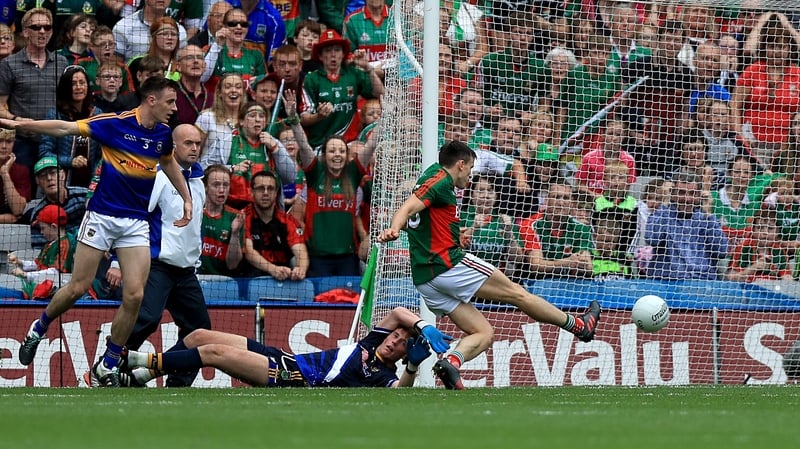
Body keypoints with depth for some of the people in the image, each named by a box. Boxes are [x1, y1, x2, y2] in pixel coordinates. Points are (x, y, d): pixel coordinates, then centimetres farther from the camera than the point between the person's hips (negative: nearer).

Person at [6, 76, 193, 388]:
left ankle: (108, 365, 5)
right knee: (78, 288, 0)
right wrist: (18, 124, -21)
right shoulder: (116, 124, -11)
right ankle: (39, 329, 29)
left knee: (134, 295, -8)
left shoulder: (163, 134, 5)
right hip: (102, 217, -4)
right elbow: (65, 128, -13)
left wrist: (186, 199, 24)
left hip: (137, 222, 4)